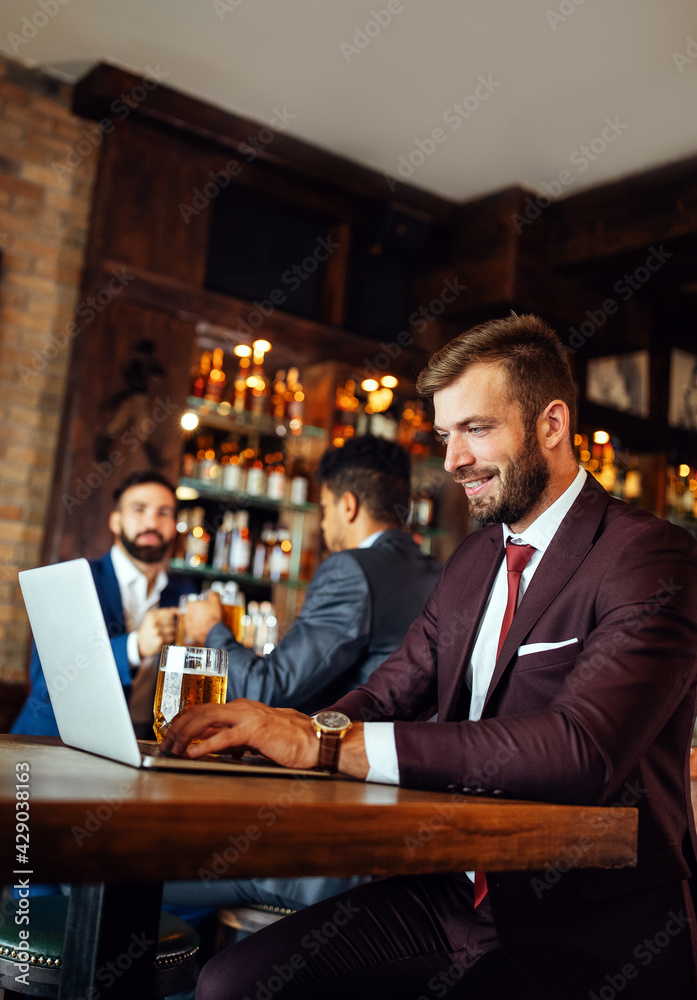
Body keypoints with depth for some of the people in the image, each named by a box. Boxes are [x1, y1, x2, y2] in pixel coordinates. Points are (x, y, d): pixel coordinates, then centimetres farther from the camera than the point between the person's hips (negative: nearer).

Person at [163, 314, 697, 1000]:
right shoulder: (473, 559, 12)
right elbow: (391, 691, 11)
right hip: (458, 892, 7)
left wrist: (327, 743, -29)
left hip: (590, 936, -6)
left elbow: (580, 747, -28)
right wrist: (278, 731, -12)